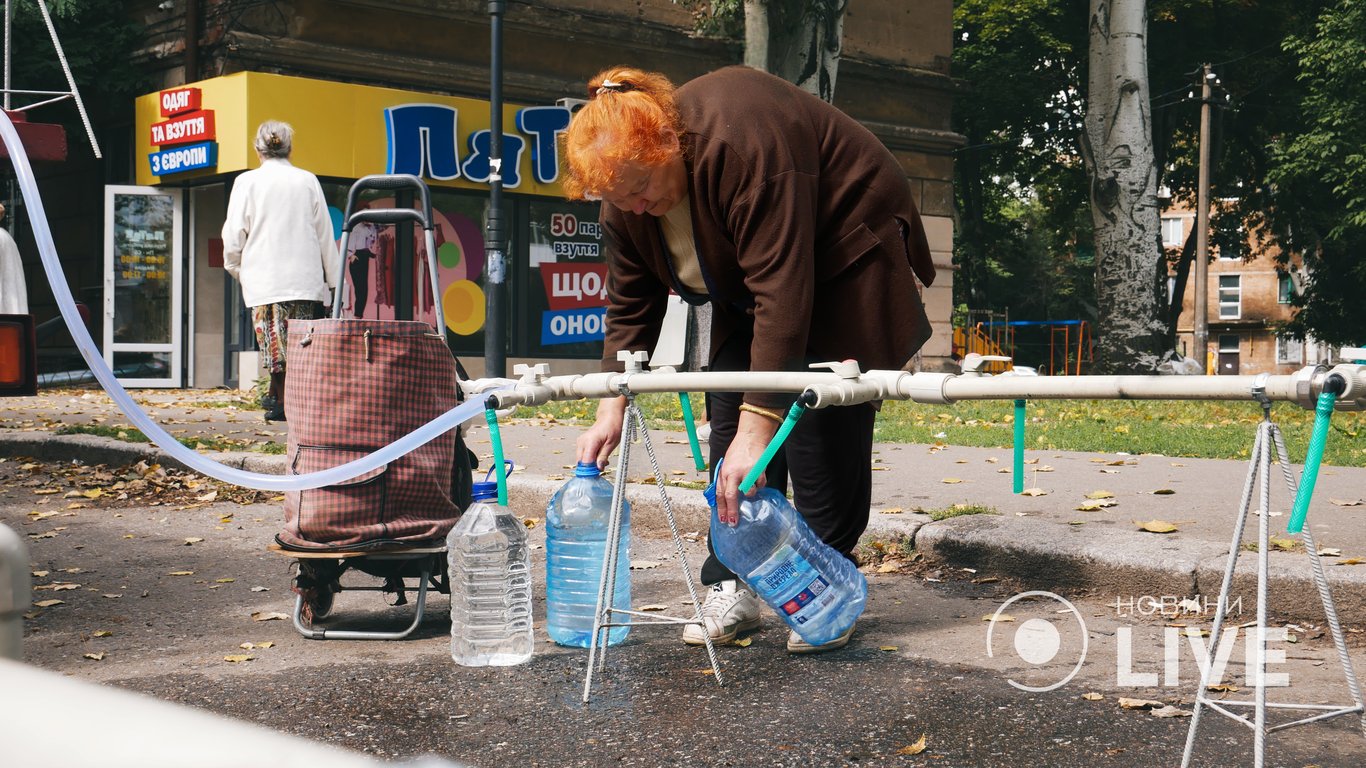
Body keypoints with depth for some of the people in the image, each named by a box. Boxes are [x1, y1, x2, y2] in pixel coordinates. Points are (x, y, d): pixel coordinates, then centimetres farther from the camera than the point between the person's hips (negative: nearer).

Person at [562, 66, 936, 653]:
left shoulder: (742, 141, -37)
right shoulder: (625, 186, -12)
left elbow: (781, 288, -40)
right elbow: (629, 305, -3)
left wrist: (756, 428, -42)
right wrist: (612, 410, -14)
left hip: (843, 260, -7)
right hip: (750, 281, 7)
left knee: (821, 424, -13)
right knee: (730, 413, -4)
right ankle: (733, 588, 1)